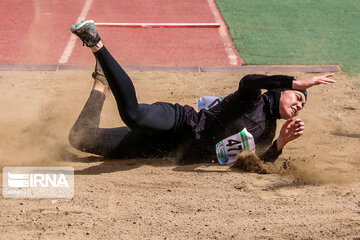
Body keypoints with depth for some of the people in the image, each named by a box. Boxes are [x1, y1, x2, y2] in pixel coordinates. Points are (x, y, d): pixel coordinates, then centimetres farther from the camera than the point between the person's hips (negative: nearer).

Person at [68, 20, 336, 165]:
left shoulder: (268, 132, 18)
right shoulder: (254, 99, -4)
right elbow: (248, 81, -25)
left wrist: (282, 142, -2)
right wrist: (299, 84, -29)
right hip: (178, 122, -6)